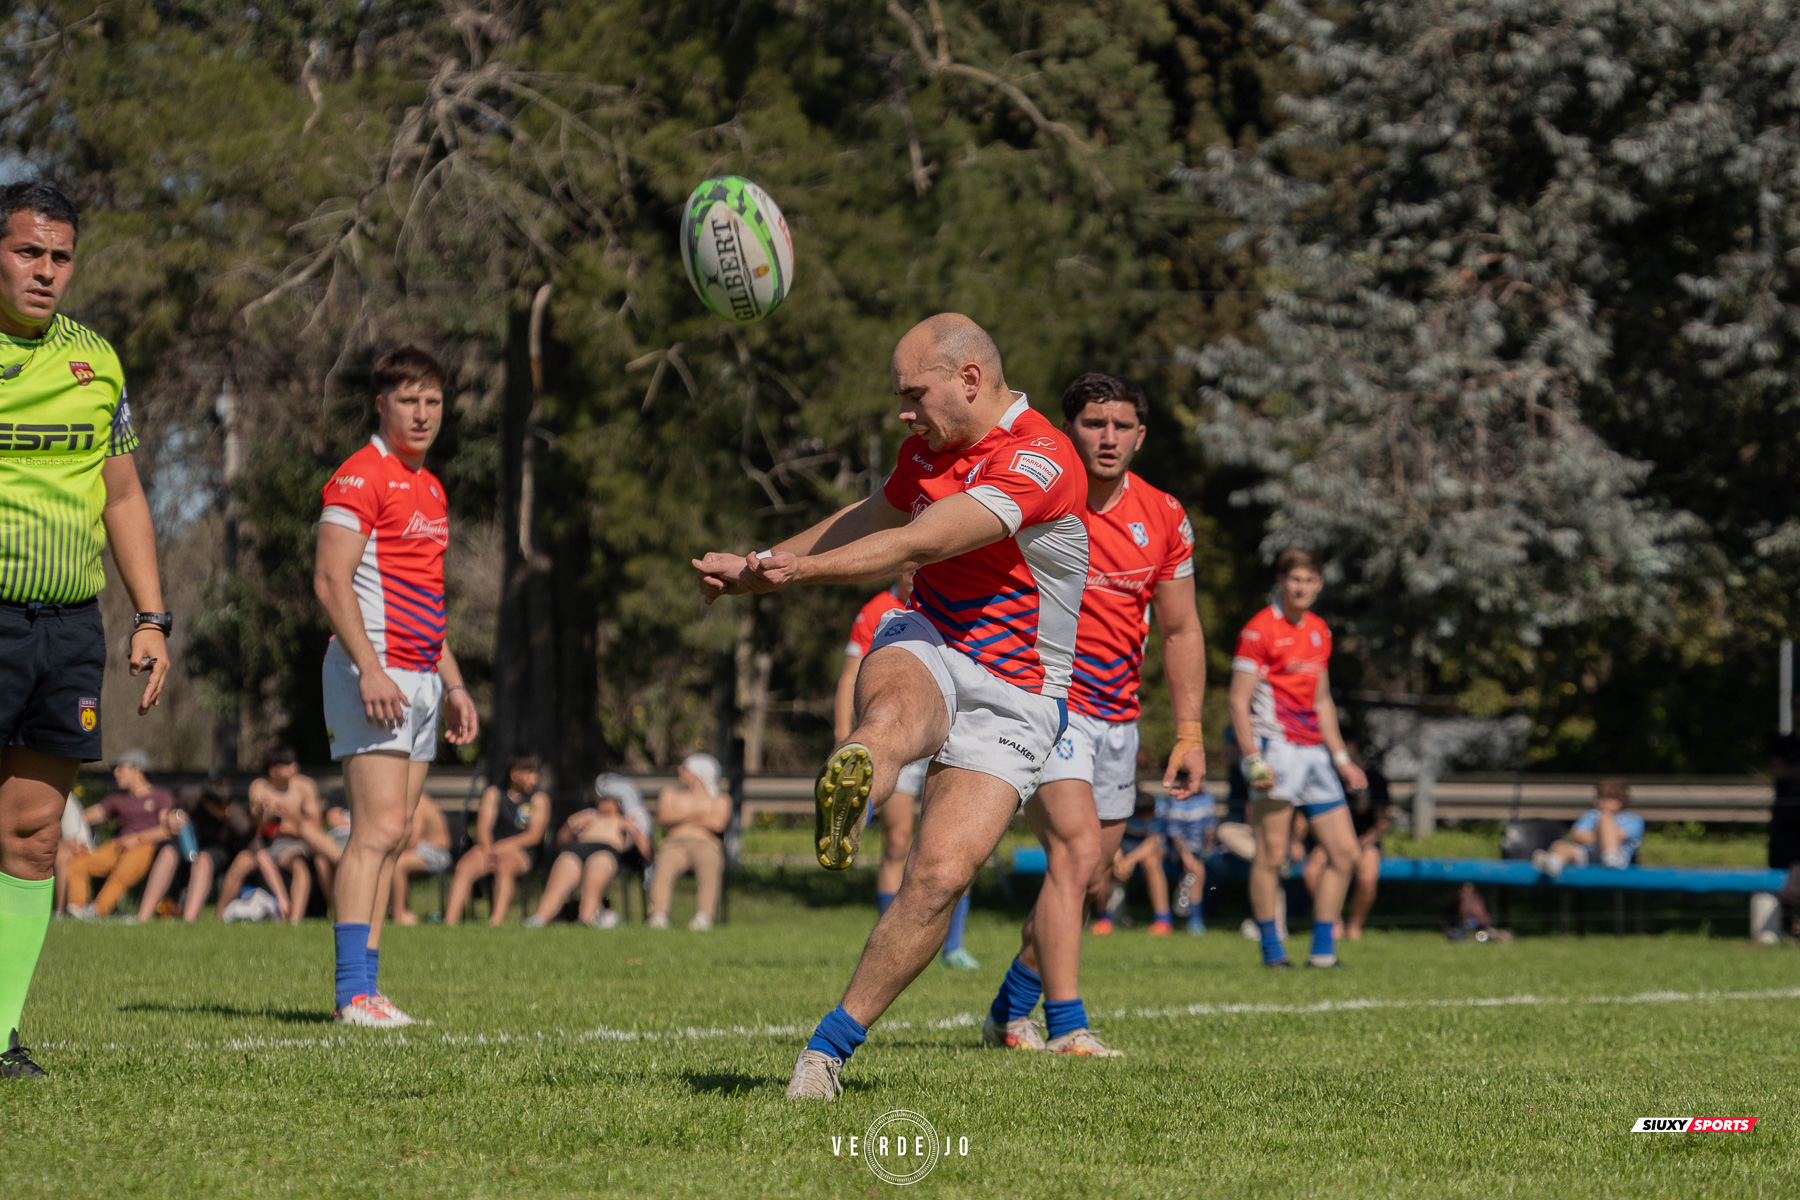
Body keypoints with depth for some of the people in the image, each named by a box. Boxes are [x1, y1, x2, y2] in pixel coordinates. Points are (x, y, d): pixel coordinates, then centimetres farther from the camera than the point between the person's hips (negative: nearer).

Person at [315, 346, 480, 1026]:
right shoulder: (360, 477, -8)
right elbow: (331, 580, -16)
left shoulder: (430, 487, 21)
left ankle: (365, 989, 5)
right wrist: (370, 668, -24)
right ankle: (354, 993, -19)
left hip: (419, 680, 9)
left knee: (392, 837, 5)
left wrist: (452, 683, 23)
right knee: (378, 830, -16)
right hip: (374, 676, -9)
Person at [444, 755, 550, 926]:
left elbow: (535, 835, -3)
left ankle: (496, 920, -51)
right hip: (490, 847, 2)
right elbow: (483, 828, 6)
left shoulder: (538, 799, 10)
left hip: (521, 851, -2)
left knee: (504, 867, -37)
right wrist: (488, 849, -15)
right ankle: (450, 920, -41)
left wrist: (505, 846, -17)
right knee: (464, 866, -29)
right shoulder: (494, 794, 16)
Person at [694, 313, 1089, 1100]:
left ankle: (830, 1046, -9)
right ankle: (850, 787, -69)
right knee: (895, 710, -35)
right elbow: (871, 523, 29)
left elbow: (915, 545, -29)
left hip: (1012, 700, -5)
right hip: (927, 647, 5)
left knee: (939, 877, -18)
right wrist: (762, 566, 29)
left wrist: (789, 568, -36)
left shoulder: (1041, 462, -19)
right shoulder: (931, 447, 8)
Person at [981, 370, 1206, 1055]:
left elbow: (1180, 631, 10)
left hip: (1116, 716, 6)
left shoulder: (1164, 518, 2)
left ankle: (1009, 1013, 29)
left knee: (1086, 881, 11)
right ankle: (1066, 1026, -23)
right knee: (1076, 852, -22)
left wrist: (1189, 732, 6)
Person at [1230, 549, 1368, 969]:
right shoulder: (1259, 630, -6)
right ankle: (1271, 947, 1)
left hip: (1314, 752, 7)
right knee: (1272, 853, -7)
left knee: (1344, 850, 3)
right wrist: (1254, 760, -17)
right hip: (1277, 750, -7)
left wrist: (1340, 757, 20)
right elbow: (1239, 701, -9)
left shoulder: (1319, 631, 16)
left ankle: (1323, 947, 8)